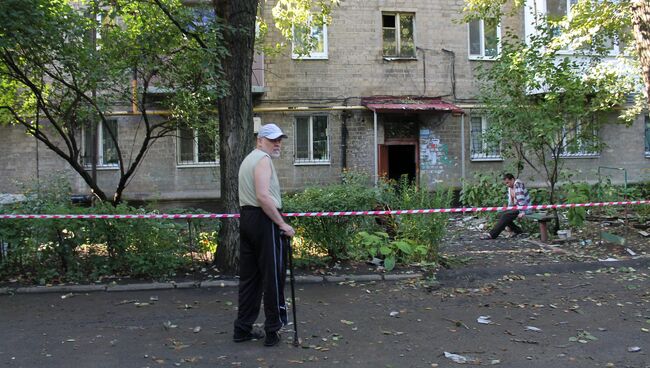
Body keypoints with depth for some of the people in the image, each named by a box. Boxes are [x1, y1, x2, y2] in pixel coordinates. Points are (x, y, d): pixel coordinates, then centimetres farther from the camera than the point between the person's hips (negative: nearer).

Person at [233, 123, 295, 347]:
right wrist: (282, 224, -18)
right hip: (264, 220, -10)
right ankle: (273, 330, 4)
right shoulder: (263, 159, -10)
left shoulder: (248, 159, 22)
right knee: (273, 276, -2)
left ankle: (243, 328, 19)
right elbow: (263, 196, -22)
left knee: (249, 276, 13)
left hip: (246, 217, 10)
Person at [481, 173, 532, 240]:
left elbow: (521, 199, -25)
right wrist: (508, 211, 6)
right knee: (501, 215, 1)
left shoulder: (518, 184, -17)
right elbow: (510, 202, 18)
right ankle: (518, 231, 4)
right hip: (516, 208, 10)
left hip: (524, 209, -10)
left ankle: (492, 234, -23)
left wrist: (522, 212, -28)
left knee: (505, 216, -22)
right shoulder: (510, 188, 12)